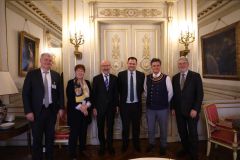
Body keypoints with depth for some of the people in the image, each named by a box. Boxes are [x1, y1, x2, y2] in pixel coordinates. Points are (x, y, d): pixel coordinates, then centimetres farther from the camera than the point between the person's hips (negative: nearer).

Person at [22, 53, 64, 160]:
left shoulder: (56, 75, 4)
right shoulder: (32, 74, -3)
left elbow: (61, 93, 8)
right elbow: (25, 94, -6)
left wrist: (61, 108, 1)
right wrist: (28, 111, -11)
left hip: (52, 110, 3)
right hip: (37, 111, -2)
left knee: (50, 137, 14)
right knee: (37, 138, 9)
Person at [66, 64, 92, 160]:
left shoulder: (87, 83, 11)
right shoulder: (70, 83, -3)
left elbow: (90, 96, 7)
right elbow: (70, 98, -10)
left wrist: (86, 106, -10)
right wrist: (80, 107, -17)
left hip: (86, 111, 4)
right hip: (74, 111, -4)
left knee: (83, 132, 12)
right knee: (74, 133, 0)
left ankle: (82, 150, 29)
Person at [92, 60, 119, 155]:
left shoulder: (114, 78, 2)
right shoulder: (96, 78, -2)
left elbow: (116, 93, 4)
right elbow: (94, 94, -2)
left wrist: (116, 105, 2)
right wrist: (94, 107, -5)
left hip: (111, 107, 1)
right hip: (100, 107, -1)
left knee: (110, 127, 11)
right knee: (100, 128, 10)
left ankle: (110, 146, 28)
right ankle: (102, 146, 28)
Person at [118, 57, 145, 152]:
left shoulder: (141, 75, -2)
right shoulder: (121, 74, -4)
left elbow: (142, 88, 7)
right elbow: (118, 89, 2)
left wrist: (138, 95, 0)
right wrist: (123, 96, 1)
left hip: (136, 104, 1)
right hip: (125, 105, -1)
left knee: (136, 126, 15)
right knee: (125, 126, 13)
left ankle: (136, 144, 35)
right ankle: (125, 144, 32)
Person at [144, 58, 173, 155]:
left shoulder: (166, 78, -11)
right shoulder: (147, 78, -2)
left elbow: (170, 92, -1)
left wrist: (165, 102, 5)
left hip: (163, 108, -2)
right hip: (150, 108, 3)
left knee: (163, 128, 14)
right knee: (150, 128, 17)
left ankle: (163, 146, 36)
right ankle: (151, 143, 42)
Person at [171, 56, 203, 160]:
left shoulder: (195, 76, -5)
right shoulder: (175, 77, 7)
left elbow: (200, 93, -9)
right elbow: (173, 93, 9)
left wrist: (195, 109, -15)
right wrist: (173, 107, 5)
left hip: (191, 110, -3)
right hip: (179, 110, 4)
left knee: (192, 133, 8)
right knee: (182, 131, 13)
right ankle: (185, 149, 33)